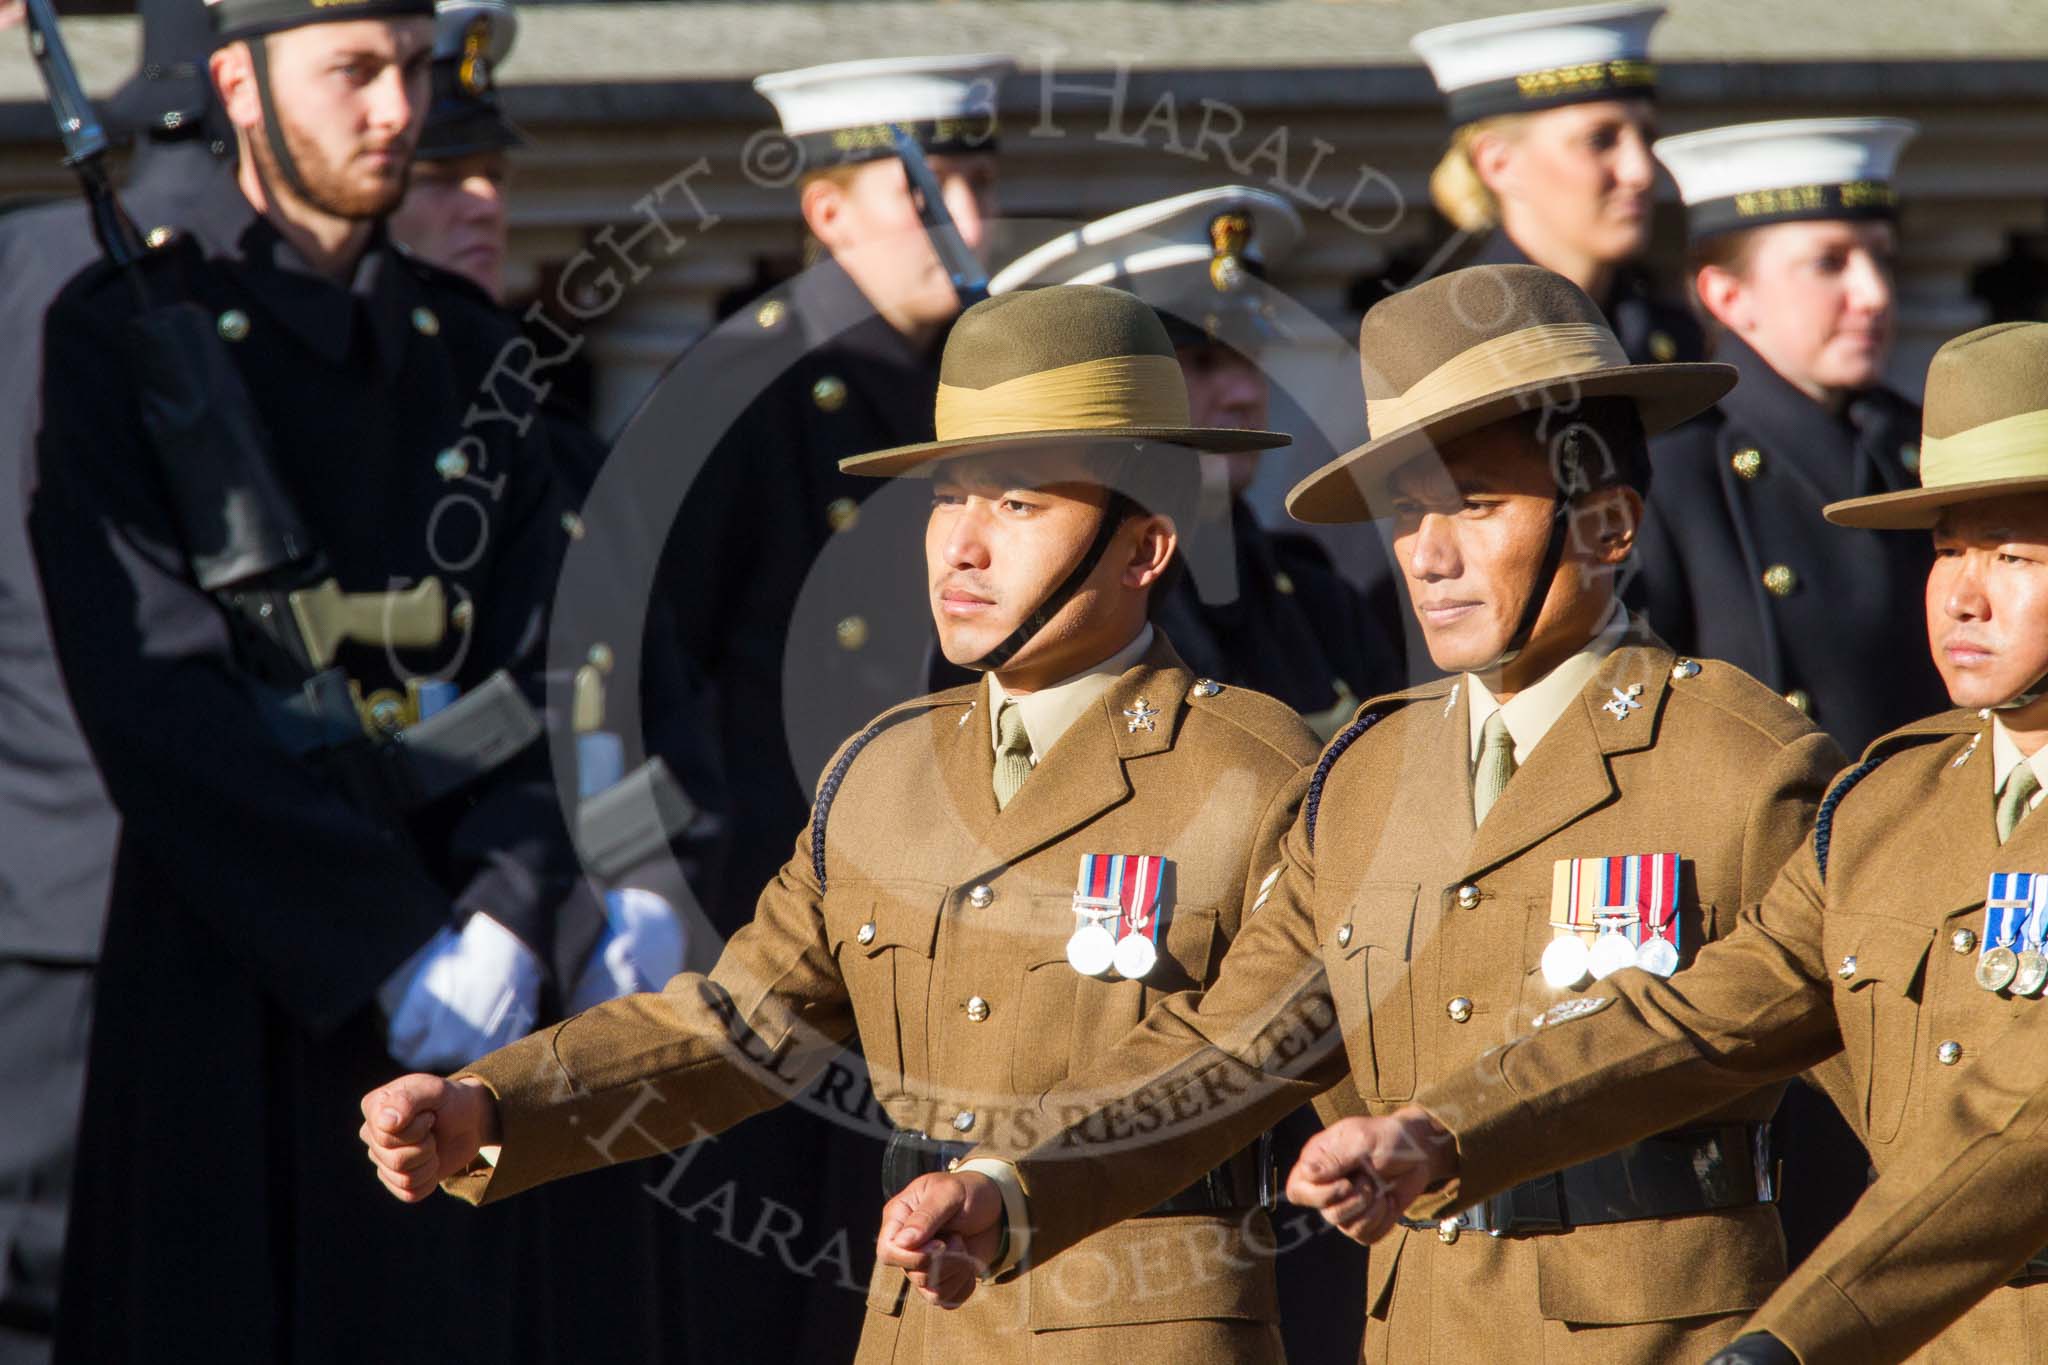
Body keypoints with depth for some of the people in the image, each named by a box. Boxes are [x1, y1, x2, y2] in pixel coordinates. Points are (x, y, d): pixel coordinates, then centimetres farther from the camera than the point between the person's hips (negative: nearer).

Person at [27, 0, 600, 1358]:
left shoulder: (464, 348, 13)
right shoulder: (122, 337, -4)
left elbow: (539, 669, 7)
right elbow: (155, 701, -12)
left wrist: (514, 918, -11)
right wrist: (386, 947, -16)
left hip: (465, 979, 5)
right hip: (228, 972, -5)